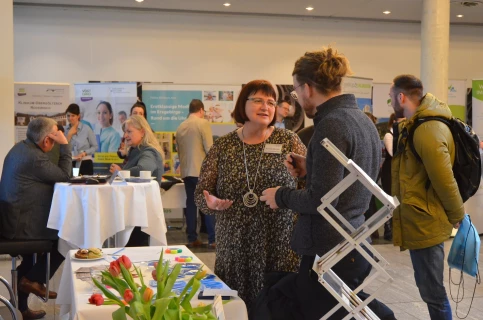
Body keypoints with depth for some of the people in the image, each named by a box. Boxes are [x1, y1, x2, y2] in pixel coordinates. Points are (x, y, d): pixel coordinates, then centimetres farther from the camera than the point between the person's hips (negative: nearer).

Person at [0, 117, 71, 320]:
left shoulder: (20, 147, 11)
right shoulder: (35, 158, -21)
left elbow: (52, 173, 18)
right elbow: (65, 176, -11)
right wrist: (65, 145, -8)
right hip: (20, 224, -10)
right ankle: (34, 279, 13)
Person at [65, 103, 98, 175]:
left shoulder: (86, 129, -4)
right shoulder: (65, 130, 4)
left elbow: (95, 146, -1)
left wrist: (84, 153, -15)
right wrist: (69, 135, -9)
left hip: (85, 164, -2)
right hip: (70, 164, 2)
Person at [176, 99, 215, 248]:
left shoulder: (181, 127, 10)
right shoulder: (203, 123, -7)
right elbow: (209, 148, -12)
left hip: (186, 171, 6)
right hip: (202, 170, -6)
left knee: (191, 204, 9)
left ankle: (192, 239, 11)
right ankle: (213, 239, -3)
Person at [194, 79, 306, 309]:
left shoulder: (289, 141, 1)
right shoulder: (222, 146, 5)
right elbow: (201, 192, 6)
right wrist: (210, 202, -15)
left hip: (280, 246, -1)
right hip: (233, 248, 1)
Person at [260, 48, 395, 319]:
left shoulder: (331, 125, -18)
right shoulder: (363, 120, 11)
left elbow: (321, 200, -22)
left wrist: (281, 196, -6)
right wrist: (309, 170, 12)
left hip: (330, 253, -10)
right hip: (355, 244, 10)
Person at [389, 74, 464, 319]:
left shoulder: (427, 130, -23)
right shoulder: (416, 125, 11)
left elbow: (445, 180, -22)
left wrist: (457, 217, -12)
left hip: (425, 224, -10)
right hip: (420, 221, 10)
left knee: (432, 292, 0)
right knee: (428, 287, 20)